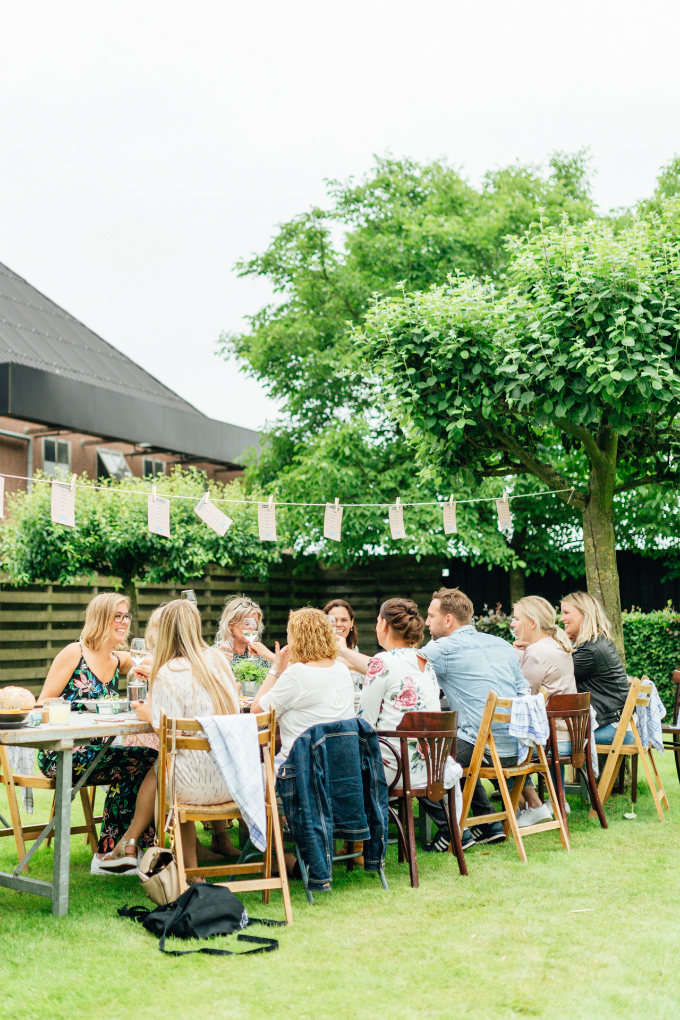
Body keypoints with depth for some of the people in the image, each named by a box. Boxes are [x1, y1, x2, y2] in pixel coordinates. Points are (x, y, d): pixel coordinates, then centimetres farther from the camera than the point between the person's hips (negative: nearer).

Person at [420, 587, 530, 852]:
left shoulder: (444, 648, -5)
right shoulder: (503, 645, 15)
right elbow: (524, 692, 21)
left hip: (485, 749, -8)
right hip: (517, 748, 8)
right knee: (458, 750, 33)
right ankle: (489, 824, 29)